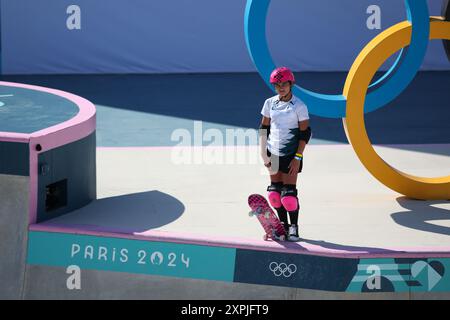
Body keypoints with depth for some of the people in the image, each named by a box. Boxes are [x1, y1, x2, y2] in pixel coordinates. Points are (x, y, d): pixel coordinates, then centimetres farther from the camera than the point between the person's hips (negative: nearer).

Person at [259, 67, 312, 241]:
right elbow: (264, 127, 12)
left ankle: (294, 228, 7)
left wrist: (298, 157, -12)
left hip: (291, 155, -5)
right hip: (273, 153, 5)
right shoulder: (270, 103, 5)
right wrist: (264, 152, 6)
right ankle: (283, 225, 21)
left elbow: (305, 133, -7)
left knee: (289, 193, -8)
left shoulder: (299, 106, -8)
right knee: (274, 192, 5)